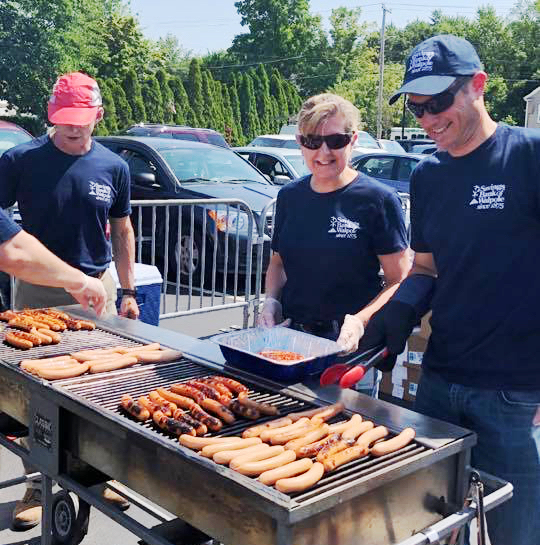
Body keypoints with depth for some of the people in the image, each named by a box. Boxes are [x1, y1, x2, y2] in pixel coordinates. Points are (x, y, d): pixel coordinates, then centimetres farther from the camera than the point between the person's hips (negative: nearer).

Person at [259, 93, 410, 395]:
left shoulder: (378, 199, -10)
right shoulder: (289, 196, 6)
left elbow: (400, 281, -9)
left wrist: (361, 320, -24)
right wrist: (272, 300, -1)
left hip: (348, 346, -4)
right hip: (291, 337, 5)